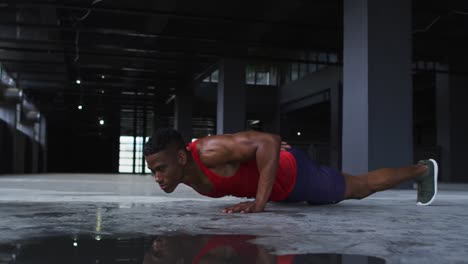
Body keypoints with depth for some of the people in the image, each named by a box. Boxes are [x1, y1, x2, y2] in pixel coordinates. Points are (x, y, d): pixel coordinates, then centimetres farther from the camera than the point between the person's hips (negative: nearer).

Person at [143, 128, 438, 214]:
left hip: (294, 174, -7)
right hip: (277, 188, 7)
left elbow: (270, 141, -43)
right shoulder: (181, 170, -13)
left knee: (361, 187, 14)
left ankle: (423, 169, 37)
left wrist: (259, 202, -44)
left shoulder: (208, 151, -38)